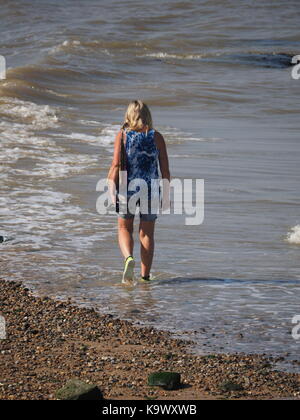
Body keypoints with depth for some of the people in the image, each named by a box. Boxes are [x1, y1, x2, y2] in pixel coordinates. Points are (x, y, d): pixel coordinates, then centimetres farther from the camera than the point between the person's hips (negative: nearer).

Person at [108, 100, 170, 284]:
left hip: (128, 188, -1)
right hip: (151, 190, 1)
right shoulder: (157, 137, 0)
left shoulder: (122, 135, -4)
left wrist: (111, 191, -5)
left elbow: (116, 165, -10)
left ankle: (129, 257, -13)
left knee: (124, 228, 16)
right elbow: (165, 169, -1)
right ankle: (145, 276, 11)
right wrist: (166, 194, 8)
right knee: (147, 233, 11)